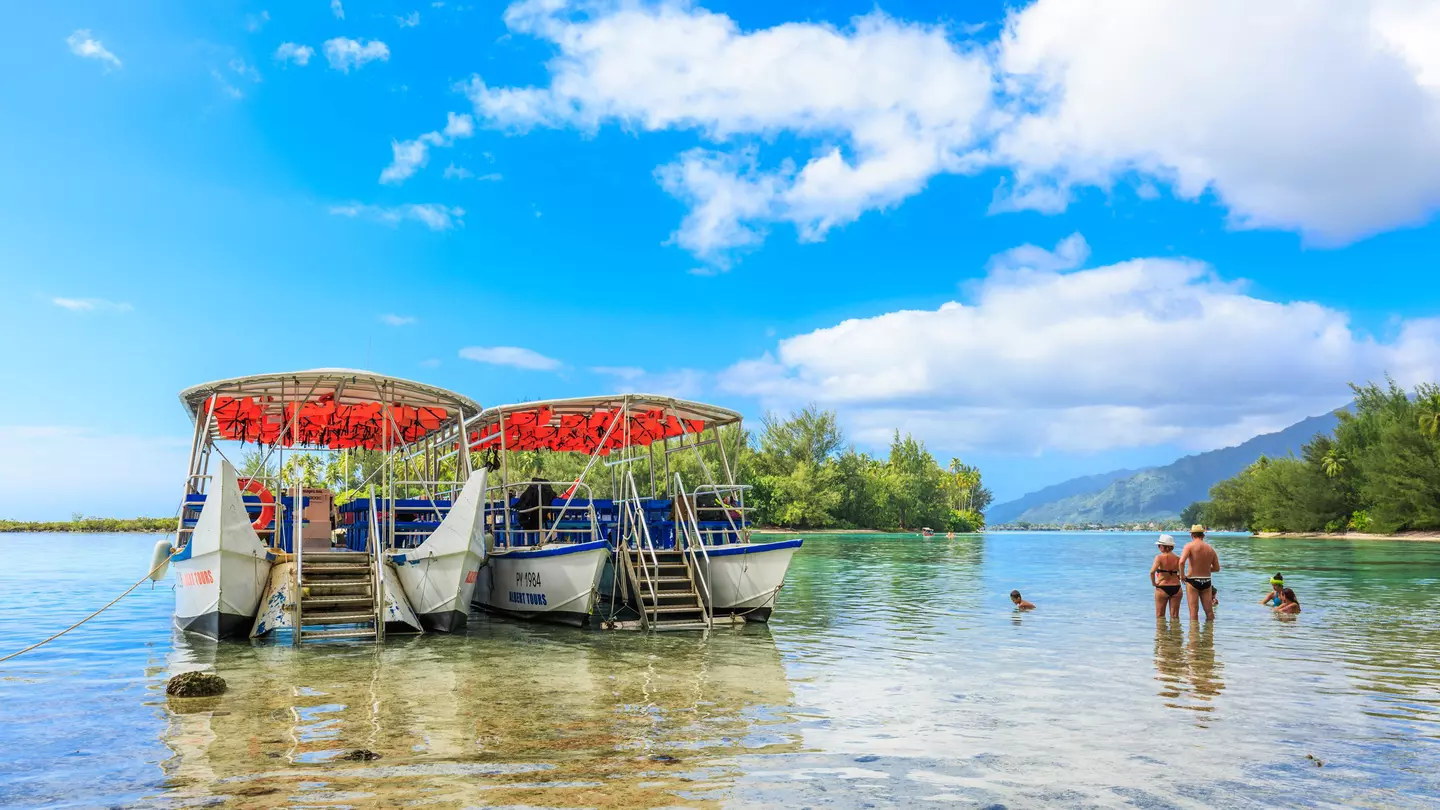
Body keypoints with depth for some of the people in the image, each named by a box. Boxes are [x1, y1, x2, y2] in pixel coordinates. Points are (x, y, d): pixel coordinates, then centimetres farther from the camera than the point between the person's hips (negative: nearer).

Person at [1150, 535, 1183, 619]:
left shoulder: (1159, 557, -10)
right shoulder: (1177, 558, 2)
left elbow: (1152, 572, -23)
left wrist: (1153, 583, -8)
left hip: (1162, 588, -4)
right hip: (1176, 588, 4)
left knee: (1160, 616, 9)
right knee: (1175, 616, 11)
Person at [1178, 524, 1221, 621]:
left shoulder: (1189, 546, -8)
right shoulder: (1210, 548, 6)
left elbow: (1181, 561, -24)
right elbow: (1217, 568, 10)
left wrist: (1182, 575, -10)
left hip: (1192, 581, -4)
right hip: (1206, 582, 4)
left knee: (1194, 611, 0)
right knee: (1209, 611, 11)